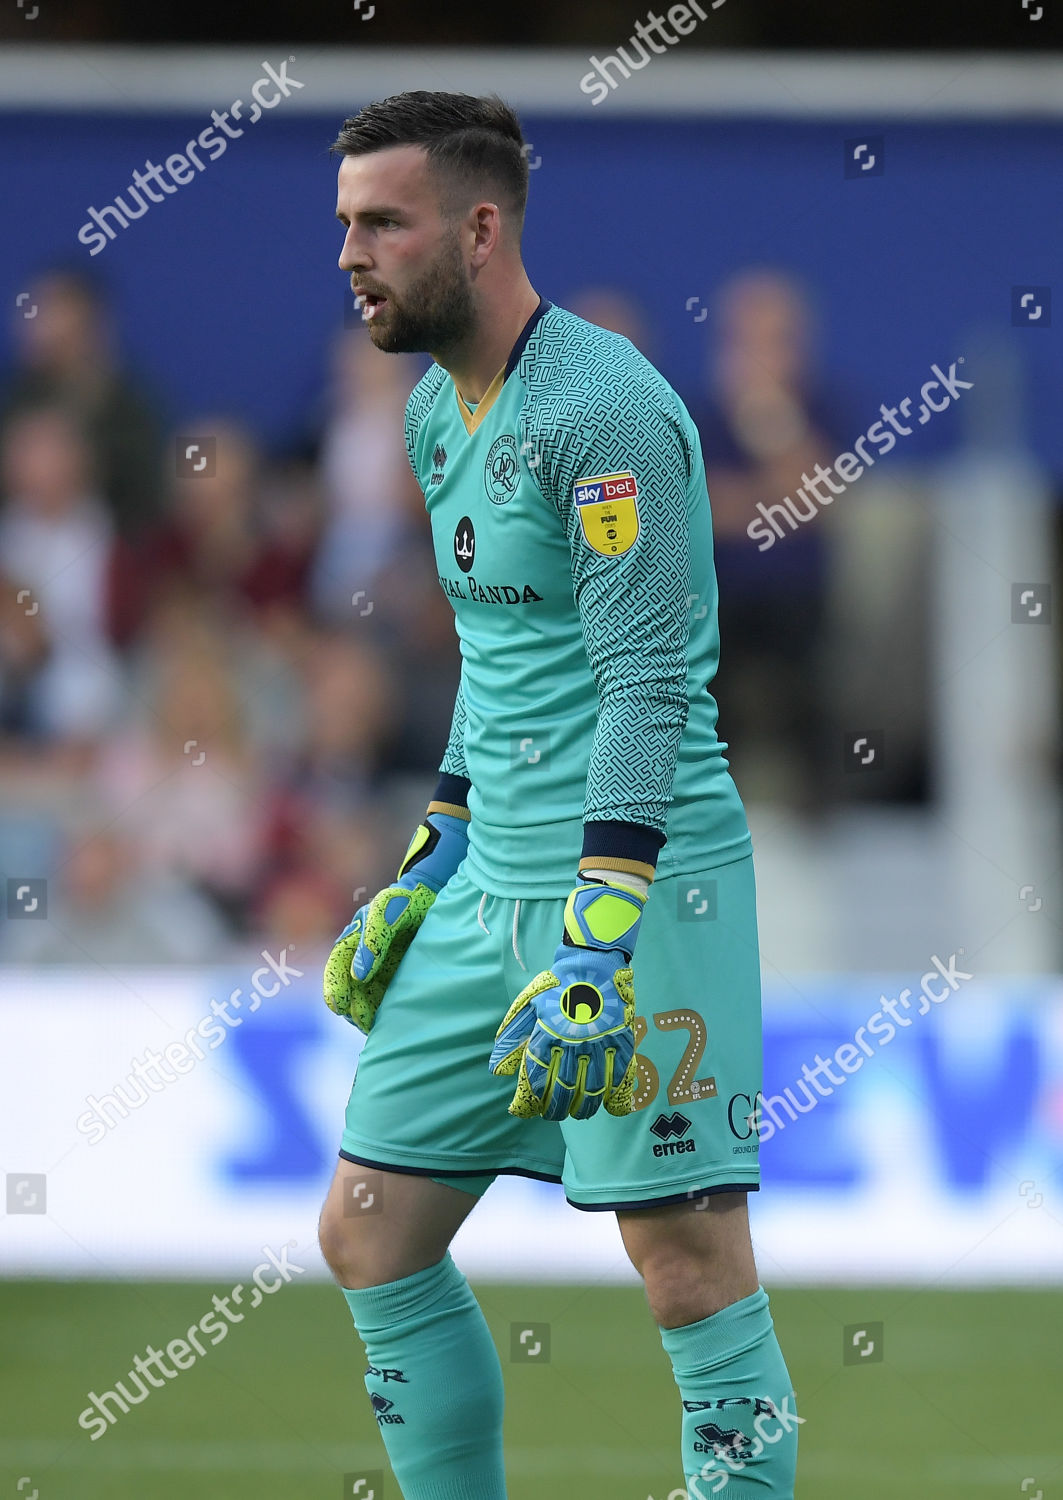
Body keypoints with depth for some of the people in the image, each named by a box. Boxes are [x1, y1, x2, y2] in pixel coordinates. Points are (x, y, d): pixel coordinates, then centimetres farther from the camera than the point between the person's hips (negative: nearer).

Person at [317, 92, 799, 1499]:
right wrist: (430, 866, 26)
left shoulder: (604, 407, -15)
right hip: (495, 886, 9)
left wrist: (596, 940, -25)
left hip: (644, 877, -9)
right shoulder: (437, 411, 13)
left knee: (693, 1270, -9)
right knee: (369, 1239, 9)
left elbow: (650, 686, -19)